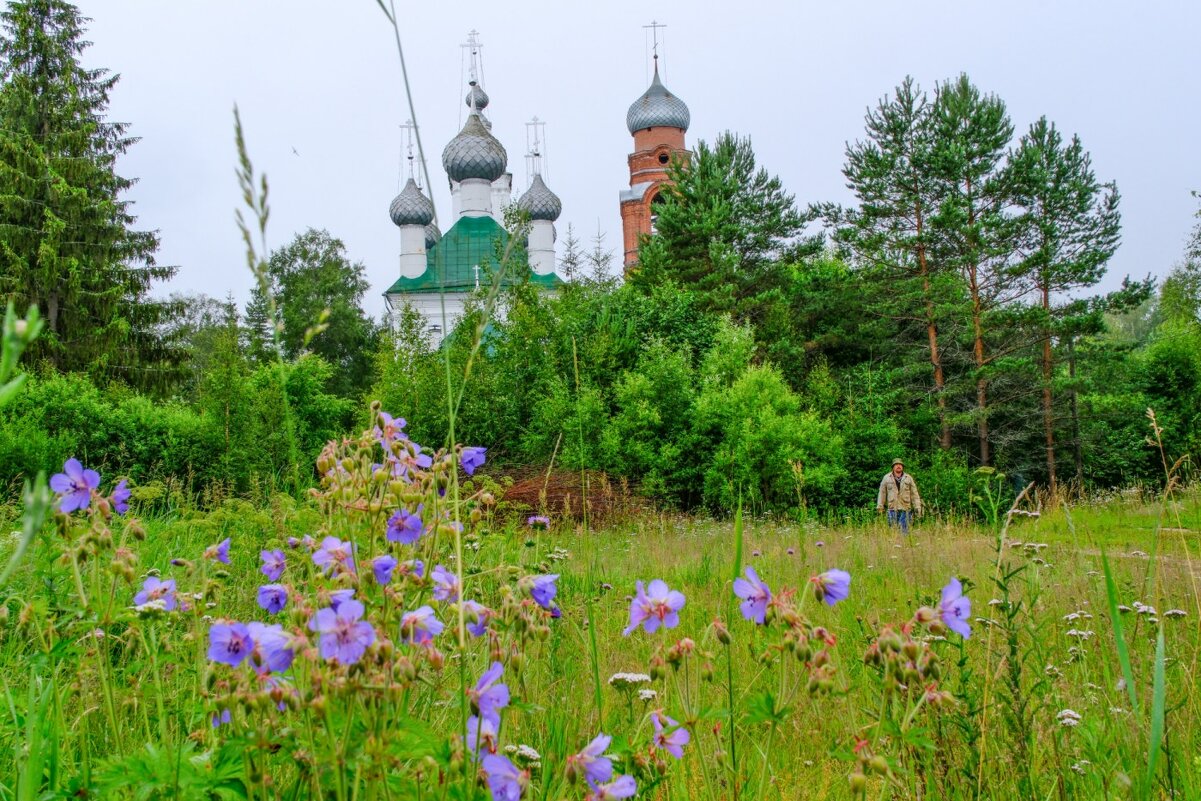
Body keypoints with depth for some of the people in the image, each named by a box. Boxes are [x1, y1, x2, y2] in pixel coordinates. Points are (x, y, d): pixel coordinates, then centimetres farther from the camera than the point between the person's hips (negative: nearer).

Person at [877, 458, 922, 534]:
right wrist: (880, 506, 3)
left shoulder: (908, 478, 10)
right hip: (892, 508, 0)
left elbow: (914, 493, 9)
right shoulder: (886, 478, 8)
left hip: (905, 509, 0)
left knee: (905, 530, -3)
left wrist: (917, 506, 3)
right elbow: (882, 493, 9)